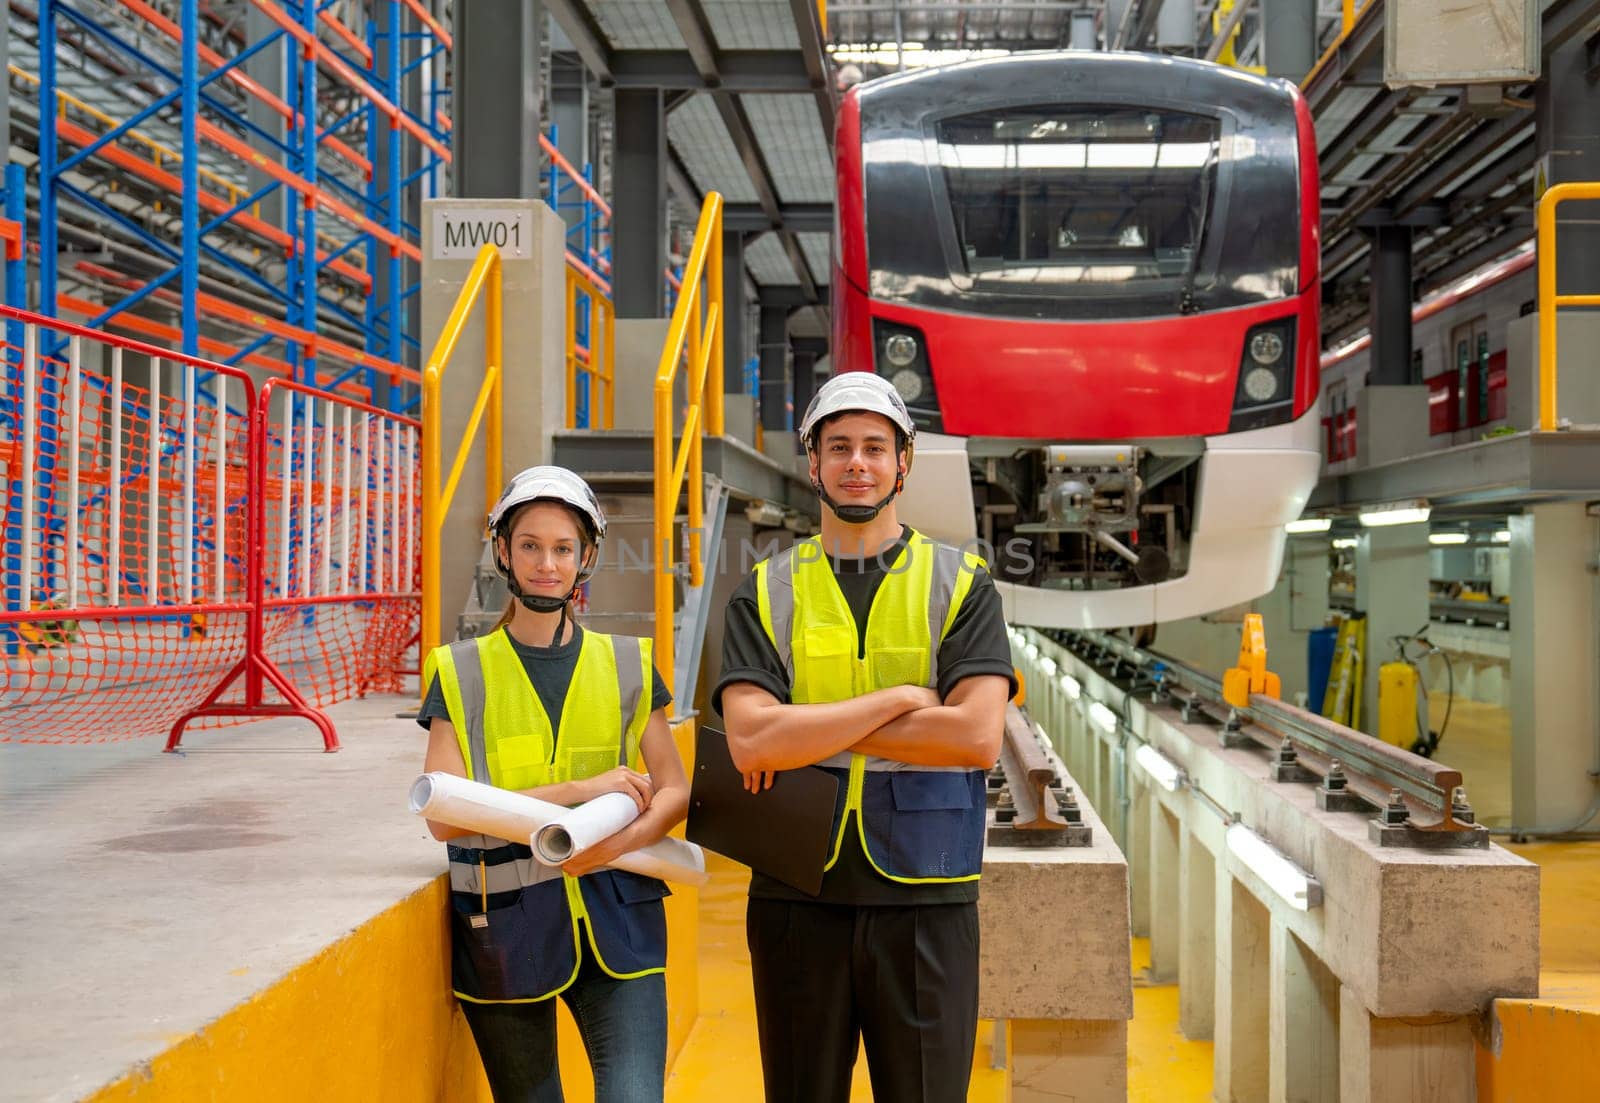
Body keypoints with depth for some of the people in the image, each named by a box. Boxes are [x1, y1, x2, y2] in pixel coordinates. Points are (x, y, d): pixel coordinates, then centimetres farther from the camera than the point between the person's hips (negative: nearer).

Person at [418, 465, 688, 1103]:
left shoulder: (626, 666, 6)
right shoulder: (461, 673, 1)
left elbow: (674, 791, 8)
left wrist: (620, 841, -13)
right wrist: (578, 791, -16)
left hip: (617, 926, 1)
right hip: (506, 930, 0)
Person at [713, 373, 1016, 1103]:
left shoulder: (961, 585, 2)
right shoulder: (765, 595, 4)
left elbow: (977, 736, -13)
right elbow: (751, 741, -12)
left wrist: (811, 732, -12)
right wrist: (900, 699, -13)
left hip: (925, 899, -1)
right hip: (797, 897, 1)